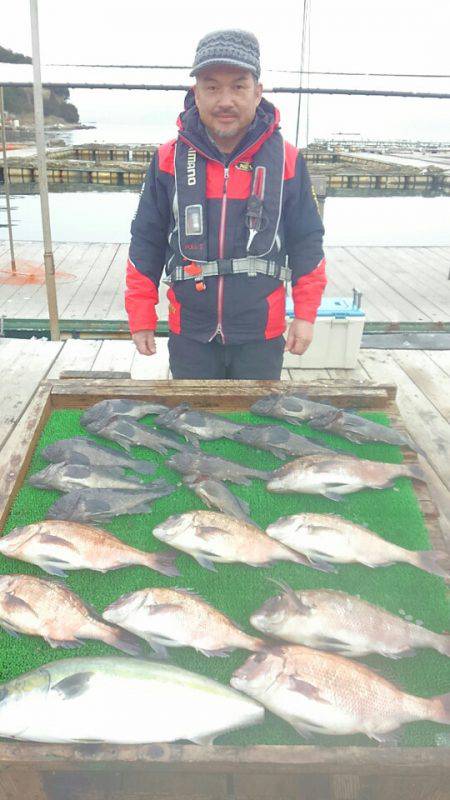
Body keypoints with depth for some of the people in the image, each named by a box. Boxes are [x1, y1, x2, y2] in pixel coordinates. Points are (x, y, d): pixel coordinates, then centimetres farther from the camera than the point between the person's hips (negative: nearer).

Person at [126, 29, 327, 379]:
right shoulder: (169, 160, -2)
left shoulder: (287, 161, -4)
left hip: (262, 335, 0)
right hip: (190, 335, 1)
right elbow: (146, 242, 3)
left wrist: (305, 313, -1)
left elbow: (307, 241, 3)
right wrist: (141, 318, 2)